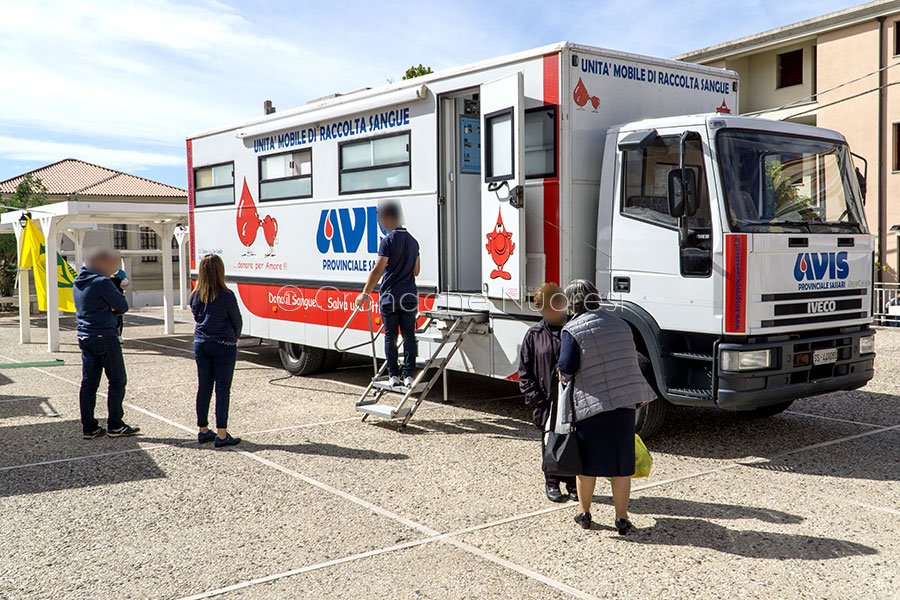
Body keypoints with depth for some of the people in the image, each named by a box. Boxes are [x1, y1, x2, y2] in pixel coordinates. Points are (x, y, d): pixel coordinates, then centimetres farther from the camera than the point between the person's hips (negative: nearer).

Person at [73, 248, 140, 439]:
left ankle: (88, 427, 10)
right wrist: (113, 308, 6)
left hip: (85, 336, 8)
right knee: (117, 381, 1)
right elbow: (123, 306, -12)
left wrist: (109, 309, -1)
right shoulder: (102, 282, -15)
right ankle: (115, 426, 4)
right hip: (105, 337, -8)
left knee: (89, 382, 8)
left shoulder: (78, 283, 13)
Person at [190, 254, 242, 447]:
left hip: (201, 343, 5)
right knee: (222, 389, -1)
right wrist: (234, 339, 16)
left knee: (203, 387, 12)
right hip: (223, 346, -5)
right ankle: (222, 435, -1)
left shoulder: (196, 295, 2)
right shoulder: (226, 295, -14)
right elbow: (237, 321, -4)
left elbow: (197, 317, 12)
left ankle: (203, 430, 21)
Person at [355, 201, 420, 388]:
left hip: (389, 296, -5)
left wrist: (365, 293, -9)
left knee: (390, 337, 5)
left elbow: (377, 270, -14)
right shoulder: (413, 241, 10)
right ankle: (408, 375, 5)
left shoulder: (388, 240, -10)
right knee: (409, 336, 7)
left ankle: (394, 375, 8)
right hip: (409, 295, 5)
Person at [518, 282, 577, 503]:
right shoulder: (534, 335, 1)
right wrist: (534, 397, -5)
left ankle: (572, 483, 23)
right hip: (547, 402, 0)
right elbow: (525, 370, 3)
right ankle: (551, 483, 25)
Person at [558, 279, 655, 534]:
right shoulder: (619, 324, 11)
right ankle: (622, 518, 13)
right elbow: (631, 359, 16)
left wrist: (564, 376, 8)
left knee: (586, 461, 11)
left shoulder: (573, 329, -8)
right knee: (622, 462, 9)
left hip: (591, 405, -4)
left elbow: (567, 368, -14)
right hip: (625, 400, 4)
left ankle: (584, 513, 25)